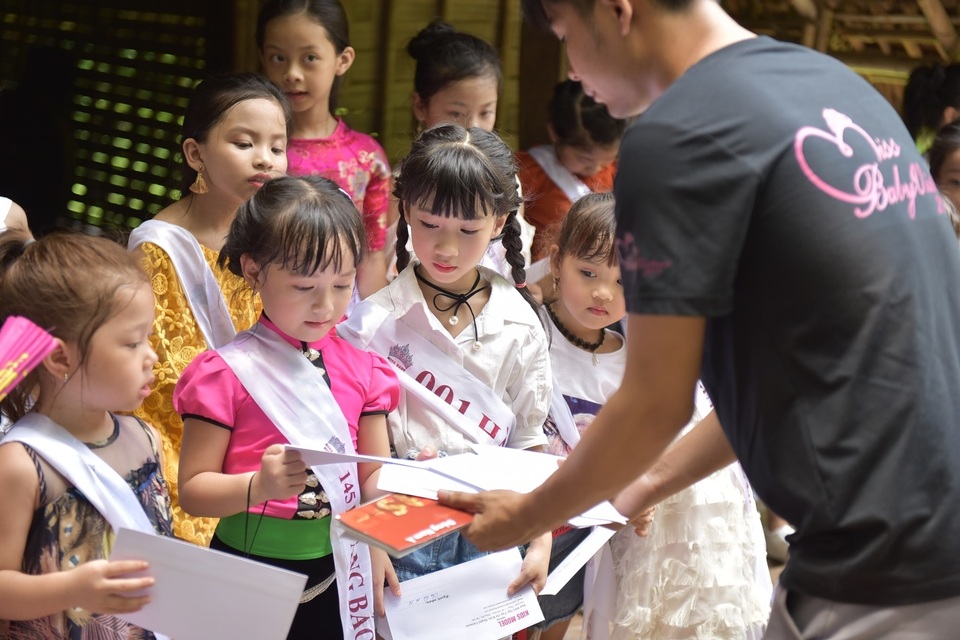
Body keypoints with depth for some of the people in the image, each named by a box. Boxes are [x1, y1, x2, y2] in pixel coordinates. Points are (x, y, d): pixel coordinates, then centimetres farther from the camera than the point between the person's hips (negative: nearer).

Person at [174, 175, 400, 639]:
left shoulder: (361, 370, 4)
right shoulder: (225, 374, -10)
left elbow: (374, 479, 8)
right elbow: (192, 490, -10)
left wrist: (378, 547, -9)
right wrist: (258, 486, -27)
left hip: (337, 575, 4)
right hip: (250, 575, -4)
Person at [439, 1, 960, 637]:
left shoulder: (676, 135, -12)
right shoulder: (838, 83, 13)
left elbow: (657, 403, -6)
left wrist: (527, 515, 11)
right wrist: (652, 483, 25)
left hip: (884, 577, -8)